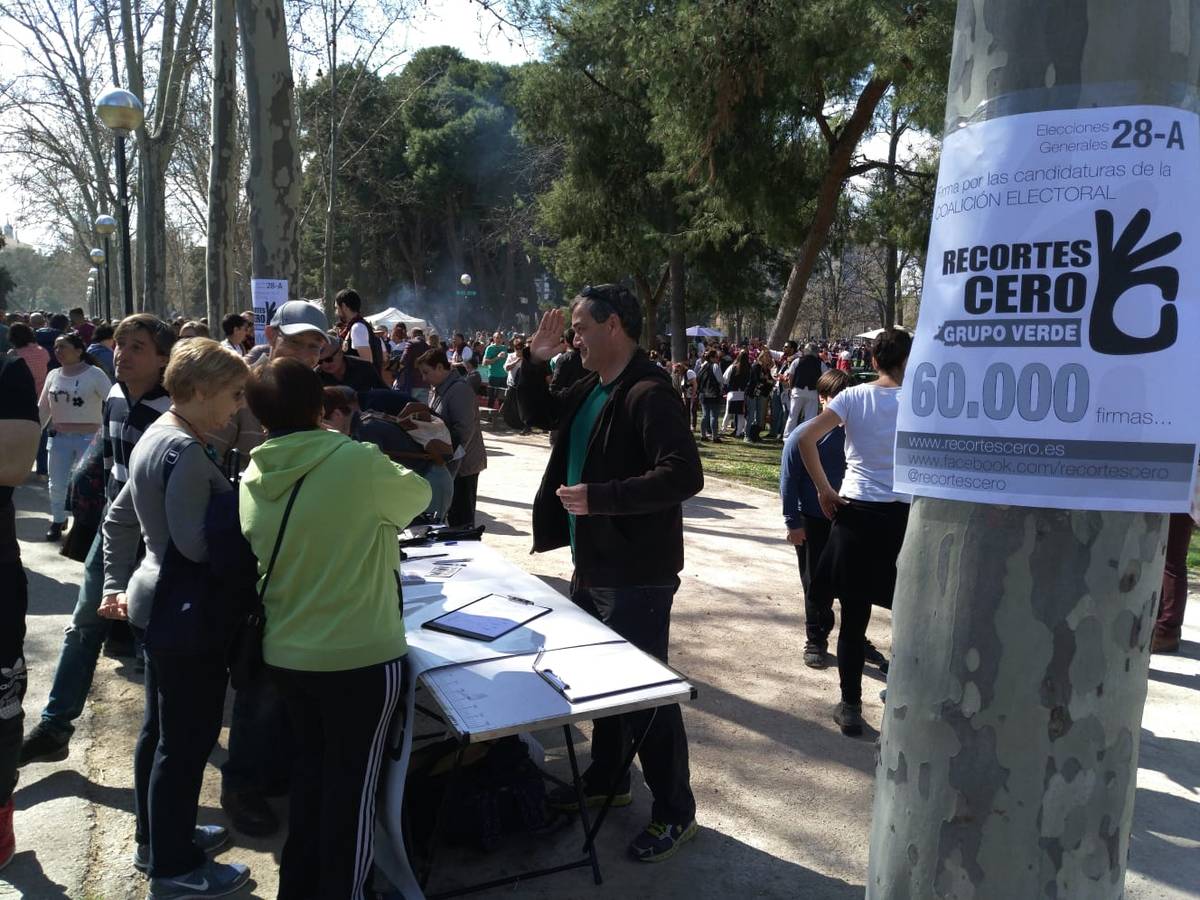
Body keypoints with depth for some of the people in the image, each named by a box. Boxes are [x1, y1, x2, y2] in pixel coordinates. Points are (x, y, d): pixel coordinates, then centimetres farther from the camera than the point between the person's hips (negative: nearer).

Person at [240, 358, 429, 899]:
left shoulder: (250, 481, -2)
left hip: (285, 651, 6)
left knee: (310, 766, 24)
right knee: (353, 781, 10)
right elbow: (419, 494, -2)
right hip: (359, 653, -6)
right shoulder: (358, 462, -20)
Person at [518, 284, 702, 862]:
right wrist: (536, 364, 7)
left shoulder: (649, 393, -20)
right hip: (592, 565, 10)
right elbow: (539, 415, 23)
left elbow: (684, 476, -29)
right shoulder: (591, 389, 9)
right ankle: (607, 778, 41)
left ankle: (675, 811, 18)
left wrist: (599, 497, -31)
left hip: (636, 574, -9)